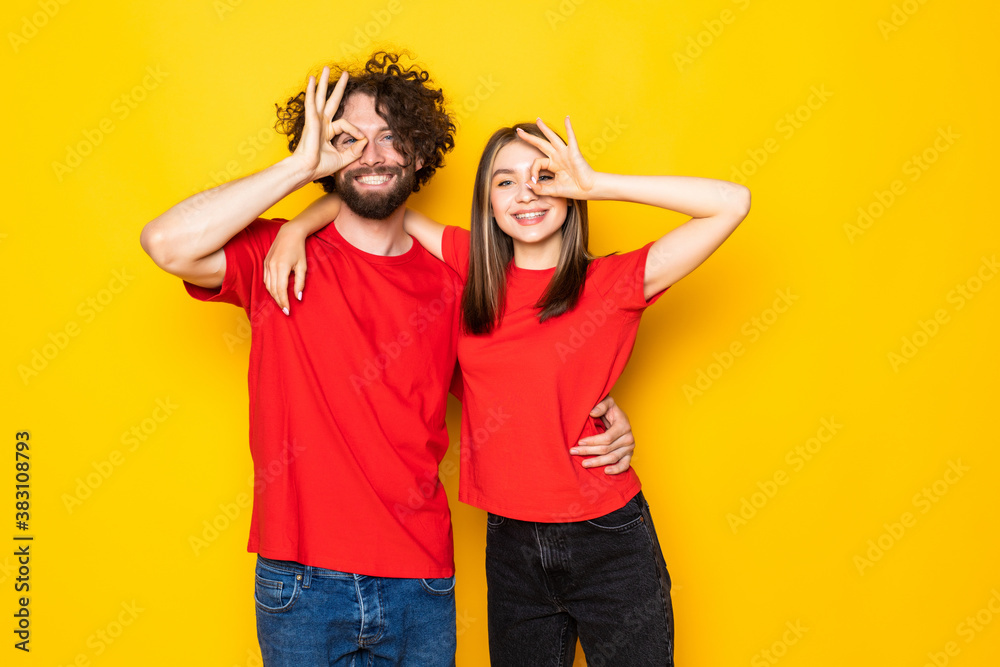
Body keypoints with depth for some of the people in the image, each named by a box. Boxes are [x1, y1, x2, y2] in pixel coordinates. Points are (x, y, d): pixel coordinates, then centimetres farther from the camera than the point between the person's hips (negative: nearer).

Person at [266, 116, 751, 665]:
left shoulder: (614, 282, -7)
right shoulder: (473, 268, 2)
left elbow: (731, 203, -16)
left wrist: (595, 184, -17)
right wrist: (296, 228, -6)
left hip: (609, 544, -3)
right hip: (510, 546, 3)